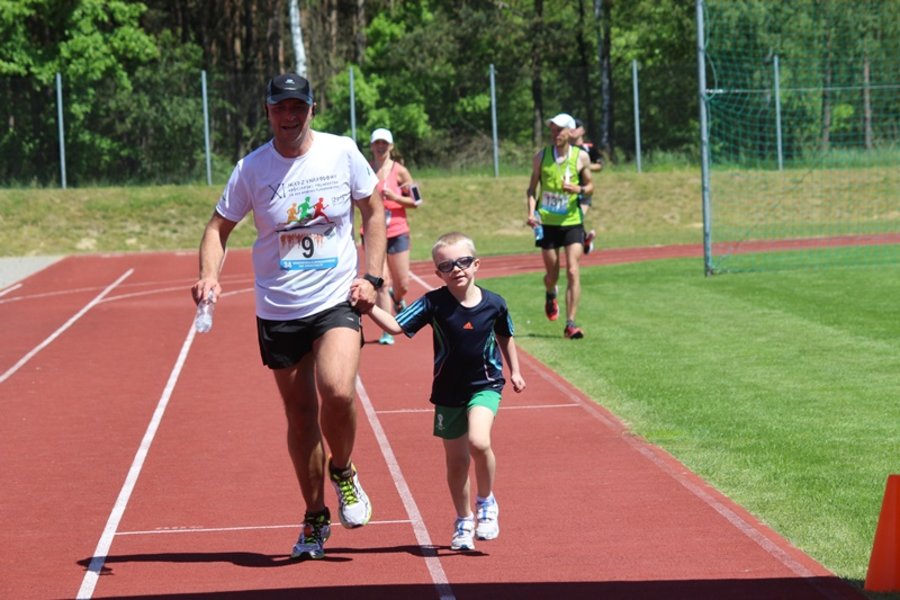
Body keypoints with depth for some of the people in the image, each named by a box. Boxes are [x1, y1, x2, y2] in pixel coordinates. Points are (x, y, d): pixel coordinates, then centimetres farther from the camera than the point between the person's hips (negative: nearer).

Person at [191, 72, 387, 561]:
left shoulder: (342, 153, -2)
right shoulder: (251, 168, -3)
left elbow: (374, 211, 9)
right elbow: (219, 227, 5)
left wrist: (371, 276, -1)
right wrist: (209, 276, -14)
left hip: (337, 300, -1)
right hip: (277, 310, 1)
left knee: (337, 391, -24)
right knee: (300, 415, 6)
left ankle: (343, 471, 7)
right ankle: (315, 519, 23)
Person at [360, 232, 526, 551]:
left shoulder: (493, 304, -6)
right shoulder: (434, 303, -10)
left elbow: (505, 337, 13)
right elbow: (395, 325, -17)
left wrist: (514, 371, 19)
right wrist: (369, 307, -32)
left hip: (485, 385, -1)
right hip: (448, 391, 1)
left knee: (478, 442, -25)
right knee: (456, 460, 10)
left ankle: (486, 502, 1)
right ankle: (463, 521, 31)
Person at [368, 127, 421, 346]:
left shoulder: (399, 171, -1)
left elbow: (414, 201, 0)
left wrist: (394, 197, -15)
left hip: (397, 232, 0)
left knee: (402, 284, 3)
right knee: (382, 283, -9)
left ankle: (397, 299, 41)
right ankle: (387, 332, -5)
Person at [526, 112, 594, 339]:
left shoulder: (581, 157, -2)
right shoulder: (541, 156, 0)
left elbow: (590, 186, 8)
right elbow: (532, 188, 8)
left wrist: (579, 189, -14)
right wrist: (531, 212, -7)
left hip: (572, 221, -1)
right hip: (546, 222, 1)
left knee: (573, 271, -12)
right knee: (552, 273, 9)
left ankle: (570, 324, -11)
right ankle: (550, 295, 46)